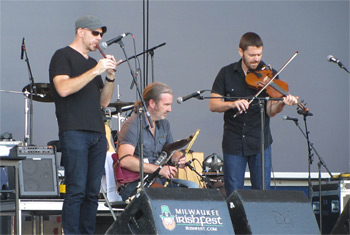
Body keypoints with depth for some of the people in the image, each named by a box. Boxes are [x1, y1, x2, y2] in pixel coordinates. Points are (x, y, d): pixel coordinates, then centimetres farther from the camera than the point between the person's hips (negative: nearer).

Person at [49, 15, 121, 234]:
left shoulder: (92, 63, 22)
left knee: (92, 192, 4)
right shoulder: (63, 56, 2)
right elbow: (63, 89, -15)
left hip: (97, 133, 7)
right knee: (76, 190, -13)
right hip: (74, 132, -7)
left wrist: (110, 76, 4)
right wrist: (95, 71, -16)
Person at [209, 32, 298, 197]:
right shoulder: (227, 74, 3)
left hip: (260, 143, 0)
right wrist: (233, 104, -20)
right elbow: (213, 105, -1)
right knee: (233, 194, 2)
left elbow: (270, 111, -6)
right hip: (233, 143, 1)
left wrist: (282, 103, -27)